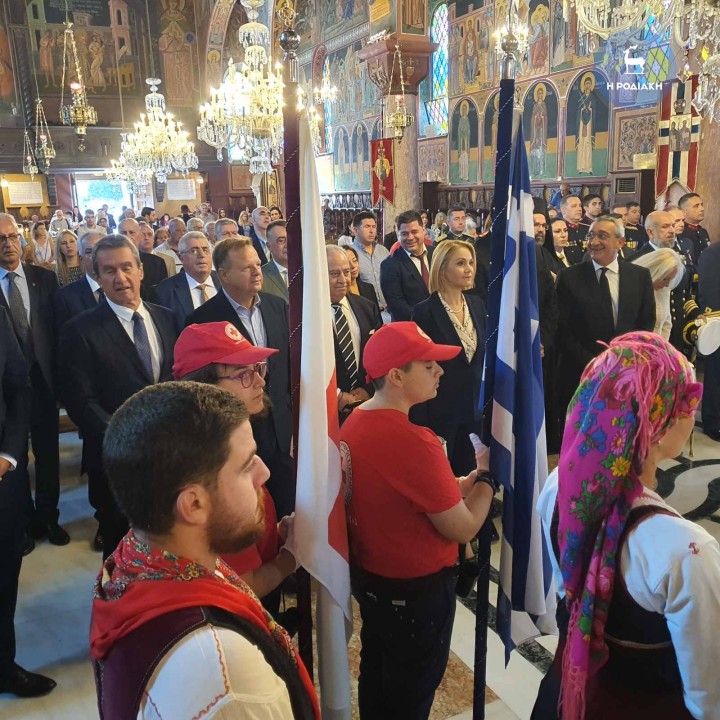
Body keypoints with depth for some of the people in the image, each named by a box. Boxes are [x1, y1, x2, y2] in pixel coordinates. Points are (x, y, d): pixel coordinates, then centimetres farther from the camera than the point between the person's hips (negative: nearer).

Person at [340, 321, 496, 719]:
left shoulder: (354, 422, -5)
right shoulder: (412, 440, -31)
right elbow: (462, 528, -22)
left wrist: (469, 480, -2)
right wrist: (486, 473, -7)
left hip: (368, 575, 8)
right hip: (416, 588, -7)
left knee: (376, 672, 27)